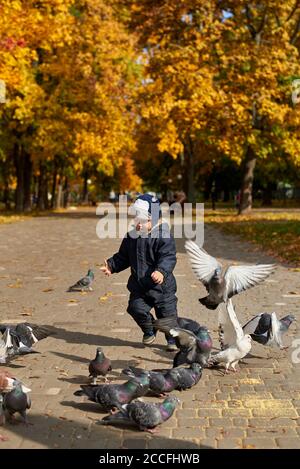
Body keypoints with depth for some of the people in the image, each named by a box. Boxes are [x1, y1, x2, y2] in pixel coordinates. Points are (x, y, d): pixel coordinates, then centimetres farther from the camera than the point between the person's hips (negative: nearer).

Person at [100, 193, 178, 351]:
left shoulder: (163, 236, -15)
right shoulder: (131, 236, 4)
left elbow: (168, 257, -26)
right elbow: (123, 257, 15)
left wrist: (161, 271, -43)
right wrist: (111, 265, 0)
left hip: (162, 286, -5)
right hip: (139, 285, 5)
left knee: (167, 314, 3)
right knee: (136, 308, -6)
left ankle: (173, 339, 27)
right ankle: (149, 331, 24)